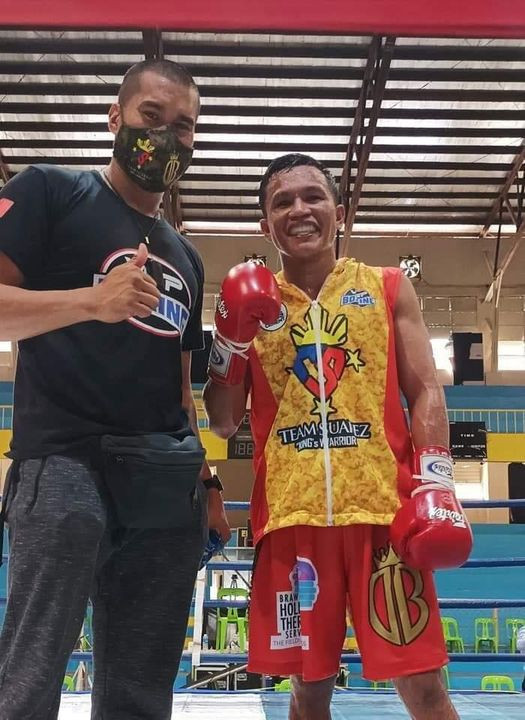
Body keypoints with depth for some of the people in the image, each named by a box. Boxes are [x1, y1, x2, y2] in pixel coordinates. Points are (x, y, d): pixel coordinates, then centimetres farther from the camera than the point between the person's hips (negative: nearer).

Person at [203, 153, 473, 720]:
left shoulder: (389, 289, 10)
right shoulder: (251, 303, 12)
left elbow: (425, 393, 6)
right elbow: (223, 423, 11)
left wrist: (434, 485, -8)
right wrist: (232, 340, -3)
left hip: (383, 508, -1)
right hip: (290, 515, 1)